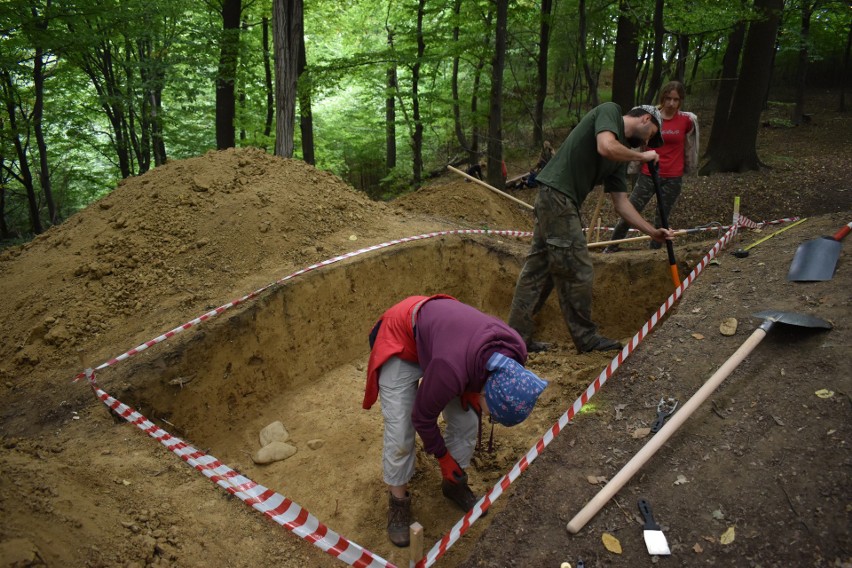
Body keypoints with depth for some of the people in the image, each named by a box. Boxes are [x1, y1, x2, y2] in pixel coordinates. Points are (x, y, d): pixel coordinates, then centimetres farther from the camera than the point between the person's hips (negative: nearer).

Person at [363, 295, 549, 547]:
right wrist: (443, 456, -6)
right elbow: (422, 417, -21)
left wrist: (469, 392, -8)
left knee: (467, 423, 4)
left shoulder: (514, 350, -23)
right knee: (400, 434, -9)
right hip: (400, 339, -6)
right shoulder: (451, 371, -42)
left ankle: (454, 484, 29)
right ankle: (398, 501, 14)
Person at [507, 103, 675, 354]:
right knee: (577, 273, -2)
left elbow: (621, 202, 20)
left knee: (538, 270, 11)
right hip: (557, 194, -10)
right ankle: (586, 338, 11)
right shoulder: (609, 111, -1)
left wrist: (653, 232, 18)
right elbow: (606, 147, -21)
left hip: (561, 201, 10)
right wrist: (642, 156, -5)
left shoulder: (622, 154, 21)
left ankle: (518, 337, 18)